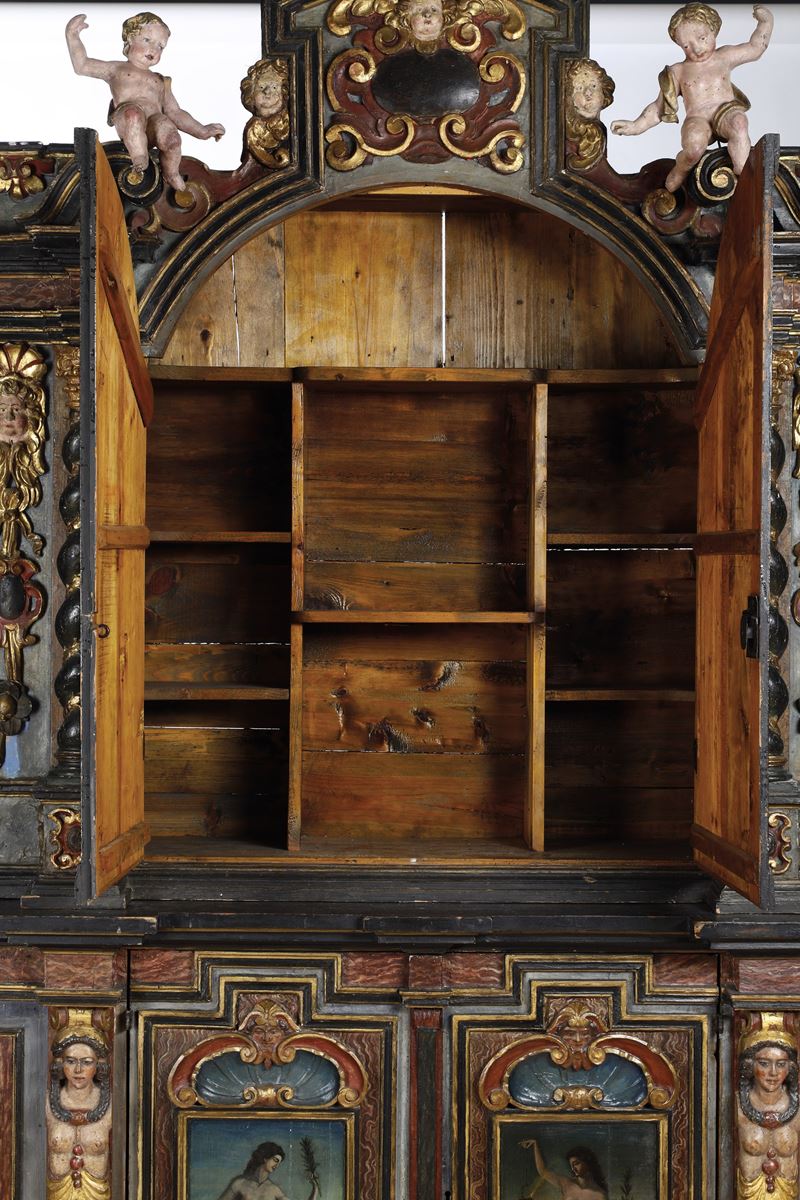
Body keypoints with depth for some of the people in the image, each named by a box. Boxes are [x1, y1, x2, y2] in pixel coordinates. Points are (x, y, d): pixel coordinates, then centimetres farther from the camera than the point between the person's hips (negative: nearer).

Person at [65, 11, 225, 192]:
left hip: (155, 120, 3)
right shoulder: (117, 69, 30)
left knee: (164, 124, -34)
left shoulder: (161, 81, 37)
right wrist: (73, 35, 19)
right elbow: (82, 66, 28)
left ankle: (171, 174, -12)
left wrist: (202, 131, 25)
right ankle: (140, 166, -34)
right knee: (133, 111, -39)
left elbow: (175, 113, 34)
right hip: (125, 122, -3)